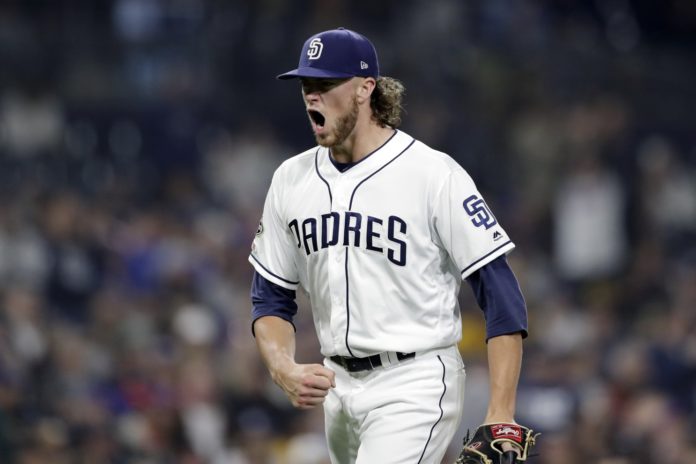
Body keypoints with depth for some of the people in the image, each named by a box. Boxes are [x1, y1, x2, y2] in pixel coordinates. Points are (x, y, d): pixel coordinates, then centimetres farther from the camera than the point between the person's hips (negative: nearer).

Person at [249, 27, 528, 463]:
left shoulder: (434, 174, -12)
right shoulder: (292, 179, 6)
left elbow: (501, 296, -12)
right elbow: (271, 298, 14)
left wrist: (501, 415, -19)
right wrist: (286, 371, -7)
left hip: (416, 386, -7)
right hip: (339, 386, 7)